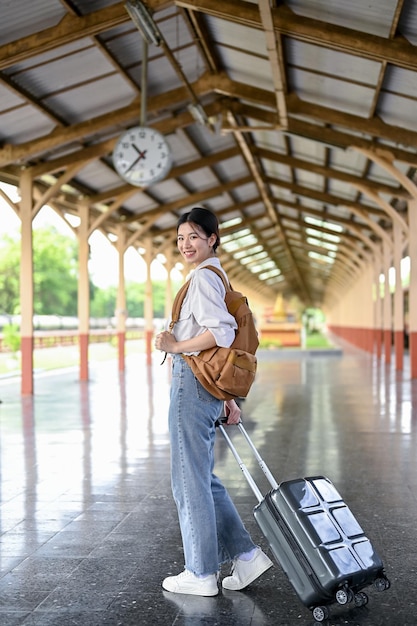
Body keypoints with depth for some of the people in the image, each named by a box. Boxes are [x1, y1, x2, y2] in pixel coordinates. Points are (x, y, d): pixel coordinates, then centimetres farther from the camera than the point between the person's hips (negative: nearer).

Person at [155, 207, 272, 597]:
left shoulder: (203, 276, -11)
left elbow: (221, 333, -24)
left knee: (189, 480, 1)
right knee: (202, 478, 17)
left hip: (193, 382, -10)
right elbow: (225, 341, 21)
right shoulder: (215, 276, 19)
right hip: (207, 384, 10)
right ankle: (245, 555, 19)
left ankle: (201, 573, 12)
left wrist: (176, 345, -13)